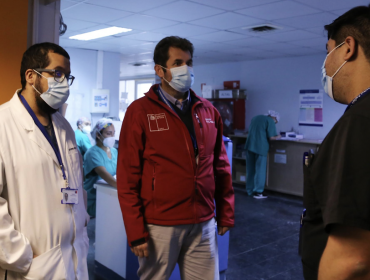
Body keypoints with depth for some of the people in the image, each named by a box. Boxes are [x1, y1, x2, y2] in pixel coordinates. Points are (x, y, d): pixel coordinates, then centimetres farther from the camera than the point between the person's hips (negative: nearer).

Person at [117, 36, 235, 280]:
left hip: (203, 225, 4)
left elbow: (221, 167, 10)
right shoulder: (140, 111, -7)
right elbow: (127, 178, -8)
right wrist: (136, 232, -9)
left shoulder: (208, 111, 6)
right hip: (159, 226, -3)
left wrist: (226, 213, 10)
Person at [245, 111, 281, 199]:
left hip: (249, 145, 7)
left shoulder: (256, 118, 19)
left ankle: (250, 190, 22)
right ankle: (258, 192, 3)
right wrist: (277, 137, 8)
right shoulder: (270, 121, -4)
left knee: (250, 169, 14)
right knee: (260, 170, 2)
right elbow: (271, 137, -12)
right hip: (260, 147, -7)